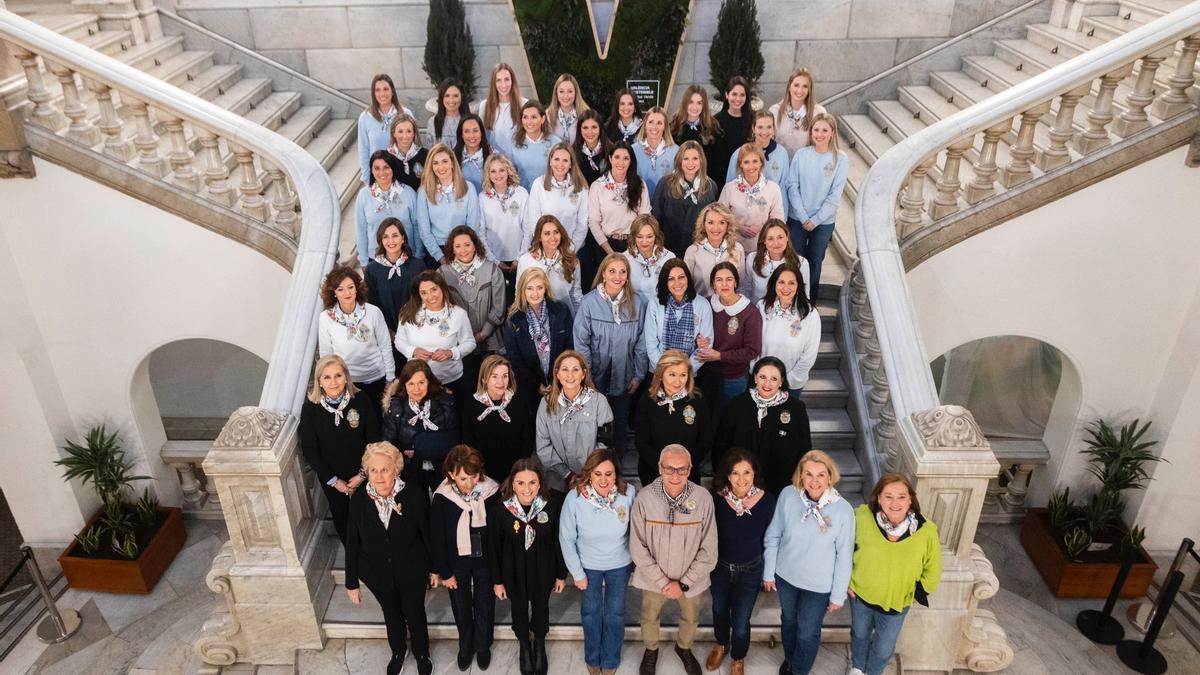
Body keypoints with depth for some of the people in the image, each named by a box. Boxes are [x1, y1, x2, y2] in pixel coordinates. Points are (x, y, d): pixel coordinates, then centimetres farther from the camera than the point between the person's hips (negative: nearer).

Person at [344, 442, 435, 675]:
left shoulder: (415, 494, -25)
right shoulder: (359, 499, -19)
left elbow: (428, 532, -12)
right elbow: (352, 543, -9)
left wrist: (434, 567, -1)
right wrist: (352, 582, -3)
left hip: (412, 572, -2)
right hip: (377, 574, 2)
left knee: (415, 615, 22)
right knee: (392, 616, 27)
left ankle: (422, 654, 51)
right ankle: (398, 652, 56)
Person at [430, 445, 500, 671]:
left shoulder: (491, 491, -22)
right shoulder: (441, 498, -21)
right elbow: (437, 538, -10)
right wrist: (444, 572, -5)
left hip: (485, 560, 0)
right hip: (457, 562, 0)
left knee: (484, 606, 19)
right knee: (461, 607, 20)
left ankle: (483, 646, 45)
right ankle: (465, 646, 46)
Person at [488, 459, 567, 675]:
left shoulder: (550, 507, -21)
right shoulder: (500, 509, -23)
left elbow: (558, 543, -7)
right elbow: (494, 548, -10)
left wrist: (561, 574, 2)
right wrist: (497, 581, -3)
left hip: (543, 572, 1)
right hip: (514, 573, -1)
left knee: (541, 609, 23)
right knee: (519, 610, 23)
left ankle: (539, 646, 53)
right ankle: (525, 647, 52)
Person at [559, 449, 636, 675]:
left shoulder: (628, 493, -28)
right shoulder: (575, 498, -29)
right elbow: (567, 538, -15)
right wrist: (577, 573, -8)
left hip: (619, 564, 0)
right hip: (588, 564, 0)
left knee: (615, 613, 18)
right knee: (590, 612, 21)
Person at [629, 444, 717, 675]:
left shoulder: (703, 498, -25)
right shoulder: (644, 498, -26)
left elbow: (709, 550, -16)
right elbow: (638, 548, -16)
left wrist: (684, 583, -15)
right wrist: (662, 581, -16)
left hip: (691, 578, 1)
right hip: (653, 577, 0)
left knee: (691, 617, 27)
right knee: (649, 616, 26)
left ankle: (684, 647, 59)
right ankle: (651, 649, 57)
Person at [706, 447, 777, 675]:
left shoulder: (767, 500, -22)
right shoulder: (716, 499, -24)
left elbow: (769, 537, -6)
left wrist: (768, 570, 3)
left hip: (750, 571, -1)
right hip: (719, 567, 1)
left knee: (740, 624, 11)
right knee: (719, 612, 27)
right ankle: (721, 645, 59)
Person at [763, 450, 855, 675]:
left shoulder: (843, 510, -25)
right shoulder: (788, 495, -21)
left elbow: (844, 556, -13)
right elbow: (772, 536, -7)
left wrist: (838, 594, -5)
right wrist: (768, 572, 0)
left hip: (818, 584, -2)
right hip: (785, 575, 2)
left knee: (807, 633, 17)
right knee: (788, 619, 27)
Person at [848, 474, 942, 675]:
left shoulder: (926, 530, -26)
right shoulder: (862, 516, -26)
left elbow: (932, 571, -7)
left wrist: (916, 594, -4)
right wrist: (847, 579, -3)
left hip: (897, 603, 0)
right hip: (860, 594, 0)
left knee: (884, 649, 22)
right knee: (860, 635, 28)